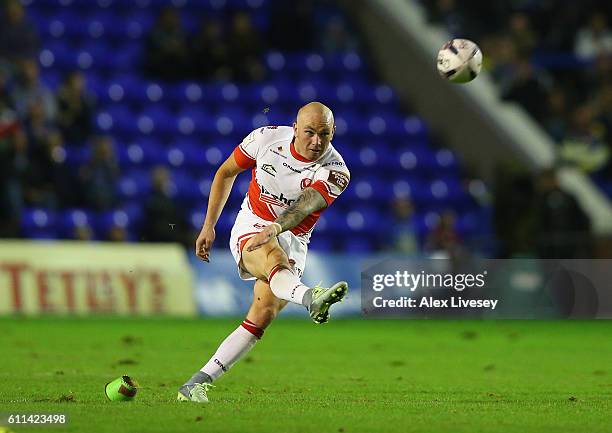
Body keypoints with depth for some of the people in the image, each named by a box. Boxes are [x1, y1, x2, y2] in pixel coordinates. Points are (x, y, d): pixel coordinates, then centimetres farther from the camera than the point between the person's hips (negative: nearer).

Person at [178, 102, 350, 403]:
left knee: (263, 315, -17)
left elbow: (304, 206, -34)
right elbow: (226, 173, 9)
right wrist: (208, 226, 6)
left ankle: (195, 385, -14)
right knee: (274, 258, -36)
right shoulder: (267, 138, -8)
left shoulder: (334, 172, -14)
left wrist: (275, 229, -54)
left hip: (292, 240, 1)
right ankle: (310, 298, -73)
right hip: (251, 227, -1)